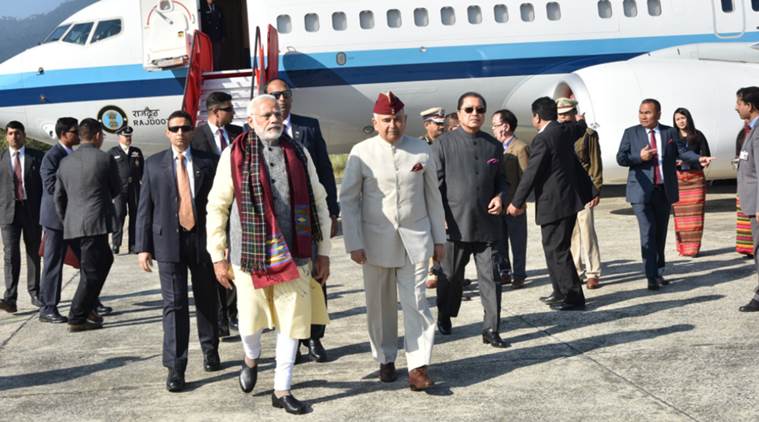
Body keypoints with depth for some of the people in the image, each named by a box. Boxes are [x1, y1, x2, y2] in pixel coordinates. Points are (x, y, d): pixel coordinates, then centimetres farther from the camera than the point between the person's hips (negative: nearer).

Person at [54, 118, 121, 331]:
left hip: (72, 224, 7)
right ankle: (76, 319, 1)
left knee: (104, 259, 24)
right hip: (95, 222, -7)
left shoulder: (66, 162, 9)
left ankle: (88, 306, 26)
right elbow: (116, 190, 6)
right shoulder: (105, 159, -6)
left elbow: (58, 197, 14)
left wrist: (65, 220, 25)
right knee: (92, 272, 0)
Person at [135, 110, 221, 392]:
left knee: (206, 300, 13)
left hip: (202, 239, 1)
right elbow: (145, 208, 4)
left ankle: (210, 350, 33)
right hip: (168, 240, -1)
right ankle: (175, 367, -2)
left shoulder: (207, 162, 4)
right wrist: (143, 246, -2)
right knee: (174, 305, -4)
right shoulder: (154, 164, 5)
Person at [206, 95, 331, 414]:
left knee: (292, 323, 4)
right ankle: (251, 358, 40)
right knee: (251, 321, 5)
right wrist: (218, 256, 0)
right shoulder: (234, 155, -1)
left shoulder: (298, 153, 7)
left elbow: (318, 204, 11)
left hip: (294, 255, 2)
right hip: (250, 254, -2)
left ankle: (282, 390, 18)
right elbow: (217, 208, 2)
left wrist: (323, 252, 9)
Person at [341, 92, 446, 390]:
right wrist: (354, 243, -6)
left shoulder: (421, 151, 2)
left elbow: (433, 196, 9)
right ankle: (385, 360, 25)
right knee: (380, 304, 9)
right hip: (377, 239, 0)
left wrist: (439, 238, 9)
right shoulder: (361, 153, -3)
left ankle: (418, 367, -3)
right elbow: (348, 199, -1)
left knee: (415, 302, -5)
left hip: (415, 239, 0)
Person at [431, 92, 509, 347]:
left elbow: (501, 180, 19)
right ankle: (444, 316, 35)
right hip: (455, 224, -2)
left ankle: (491, 330, 5)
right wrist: (439, 218, -8)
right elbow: (435, 184, -1)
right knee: (451, 277, 12)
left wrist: (500, 196, -2)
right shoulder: (443, 144, 0)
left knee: (490, 278, -1)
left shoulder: (494, 146, 10)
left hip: (488, 224, 2)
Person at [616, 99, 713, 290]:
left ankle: (659, 273, 22)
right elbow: (621, 158, -2)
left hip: (664, 191, 3)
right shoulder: (631, 133, 3)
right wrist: (639, 157, -19)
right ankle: (651, 277, -8)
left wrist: (699, 159, -21)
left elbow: (682, 152, -2)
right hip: (642, 191, -3)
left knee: (661, 233, 11)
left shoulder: (670, 133, 7)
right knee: (648, 233, -10)